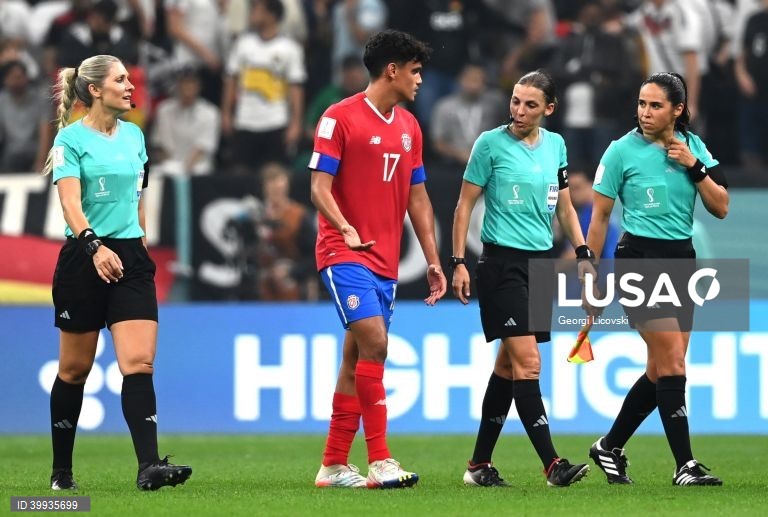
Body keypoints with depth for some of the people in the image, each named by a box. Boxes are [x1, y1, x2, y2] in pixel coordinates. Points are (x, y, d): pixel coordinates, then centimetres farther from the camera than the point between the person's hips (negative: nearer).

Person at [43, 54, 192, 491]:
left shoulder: (134, 136, 11)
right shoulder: (71, 138, -7)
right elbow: (70, 202, -18)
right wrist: (95, 246, -32)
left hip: (130, 258, 4)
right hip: (84, 259, -4)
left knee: (140, 362, -10)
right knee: (75, 368, 6)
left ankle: (149, 466, -20)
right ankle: (62, 470, 19)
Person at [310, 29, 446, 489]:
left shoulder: (409, 127, 14)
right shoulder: (341, 118, -7)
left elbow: (417, 196, 19)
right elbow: (320, 187, -11)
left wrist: (433, 259, 16)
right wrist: (347, 230, -27)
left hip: (386, 261, 7)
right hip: (345, 256, -7)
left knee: (358, 358, 8)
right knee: (374, 342, -19)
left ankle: (334, 465, 14)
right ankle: (380, 462, -19)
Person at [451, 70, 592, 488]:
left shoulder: (555, 145, 9)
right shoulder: (491, 143, -5)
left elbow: (564, 207, 18)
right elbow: (465, 205, -2)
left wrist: (584, 255, 10)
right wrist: (458, 262, -7)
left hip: (541, 262, 6)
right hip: (502, 262, -6)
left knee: (508, 365, 9)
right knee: (527, 361, -14)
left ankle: (479, 464, 16)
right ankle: (552, 464, -17)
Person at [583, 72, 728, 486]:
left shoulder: (693, 147, 6)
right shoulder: (622, 150, -6)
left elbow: (721, 208, 3)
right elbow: (599, 218, -1)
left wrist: (694, 167, -11)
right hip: (640, 259, -5)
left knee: (660, 372, 8)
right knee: (673, 366, -13)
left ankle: (610, 447, 24)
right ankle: (685, 465, -10)